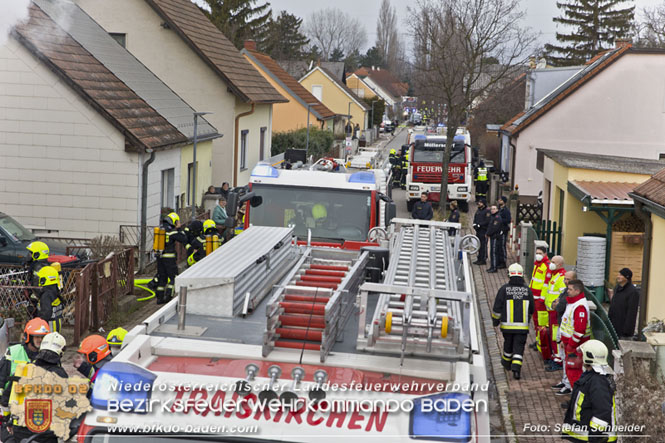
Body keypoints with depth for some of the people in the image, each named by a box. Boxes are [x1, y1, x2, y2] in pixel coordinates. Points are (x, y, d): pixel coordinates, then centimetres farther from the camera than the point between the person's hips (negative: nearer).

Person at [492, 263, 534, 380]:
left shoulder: (504, 289, -8)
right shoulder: (527, 290, 0)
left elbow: (497, 308, -5)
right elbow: (531, 309, 11)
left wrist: (495, 320, 10)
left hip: (507, 324, 0)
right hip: (522, 326, 0)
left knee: (508, 344, 21)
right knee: (519, 347, 2)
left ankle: (507, 363, 40)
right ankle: (516, 368, -14)